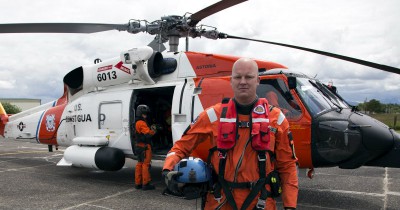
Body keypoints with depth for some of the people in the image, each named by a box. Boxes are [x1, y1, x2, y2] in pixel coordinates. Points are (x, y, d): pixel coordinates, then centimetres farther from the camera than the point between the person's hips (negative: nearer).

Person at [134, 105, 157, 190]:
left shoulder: (137, 123, 18)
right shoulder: (142, 123, -15)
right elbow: (148, 134, -23)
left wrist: (151, 129, 0)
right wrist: (153, 130, -7)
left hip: (139, 146, 10)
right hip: (145, 146, -10)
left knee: (140, 164, 15)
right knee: (146, 164, -6)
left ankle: (138, 183, 21)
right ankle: (146, 184, -3)